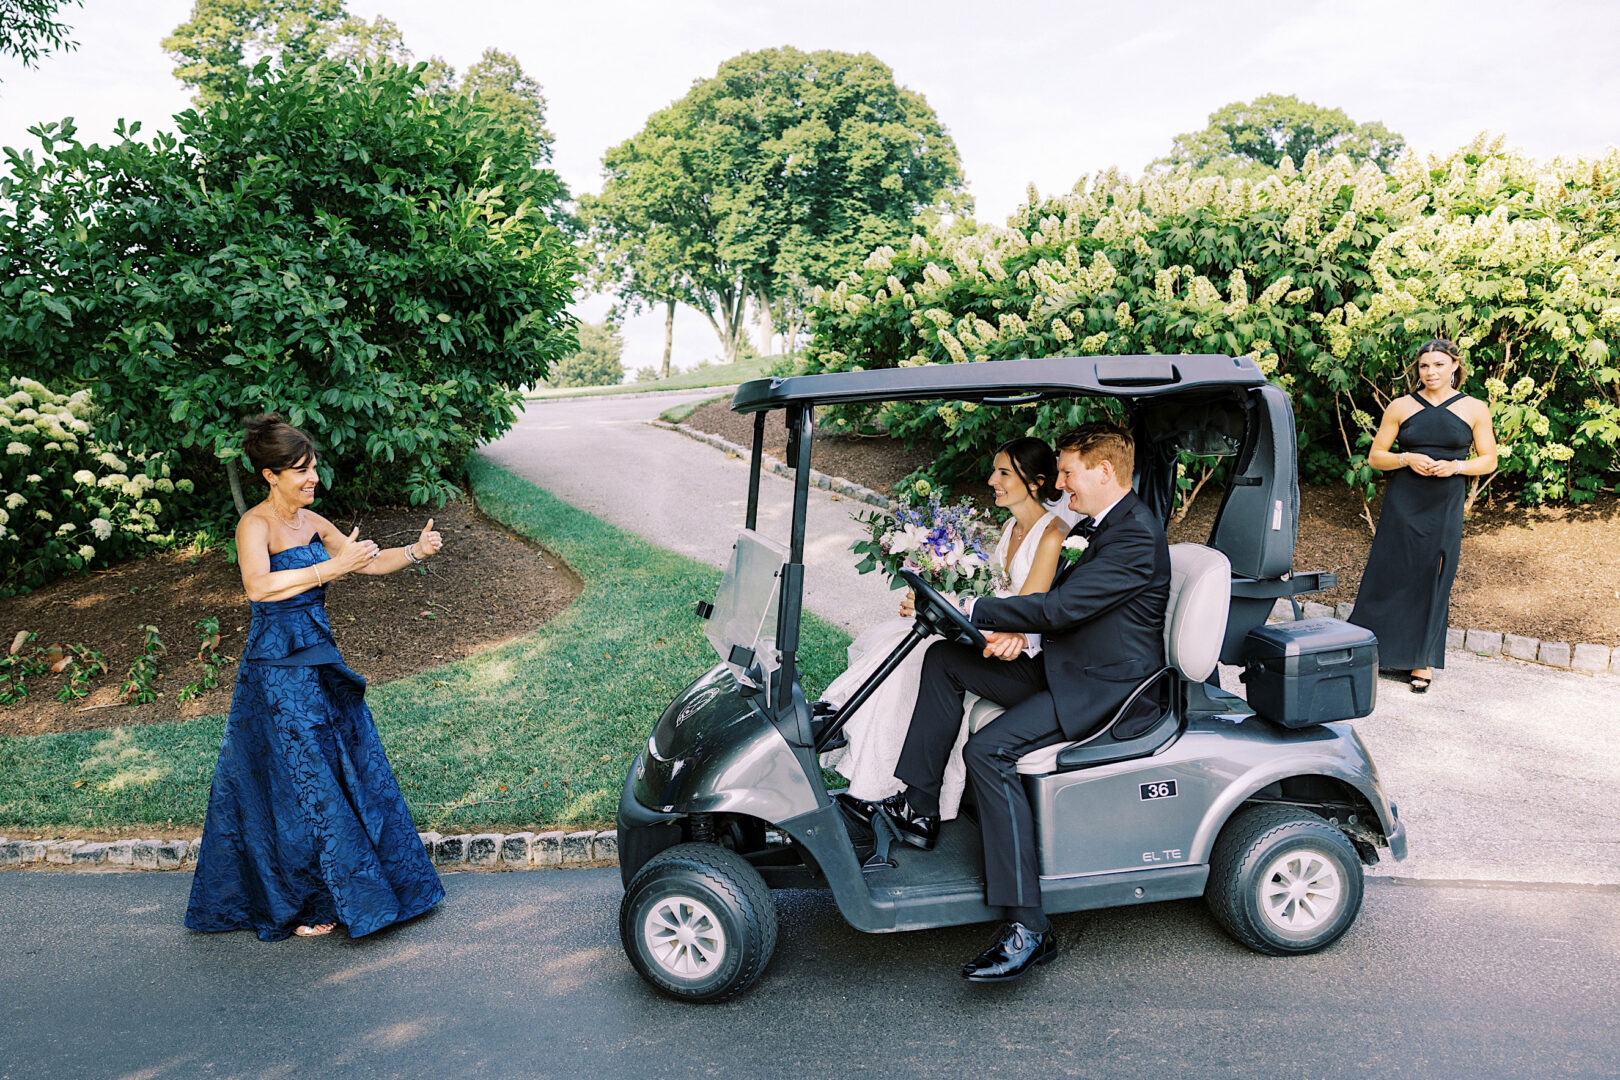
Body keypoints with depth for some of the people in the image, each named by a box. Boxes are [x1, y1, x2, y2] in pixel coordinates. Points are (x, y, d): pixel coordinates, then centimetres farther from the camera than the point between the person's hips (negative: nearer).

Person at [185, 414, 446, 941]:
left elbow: (370, 562, 9)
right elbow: (258, 586, -31)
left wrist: (414, 551, -8)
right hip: (277, 671, -8)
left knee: (354, 770, 13)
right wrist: (331, 567, -33)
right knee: (298, 788, 1)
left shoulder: (312, 523, 8)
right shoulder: (255, 525, -14)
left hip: (319, 661, 8)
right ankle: (296, 908, 19)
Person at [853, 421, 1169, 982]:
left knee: (989, 751, -28)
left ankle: (1028, 928, -25)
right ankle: (917, 810, 5)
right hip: (1065, 670, 11)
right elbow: (1060, 596, 13)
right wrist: (1018, 629, -9)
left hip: (1109, 688, -11)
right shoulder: (1092, 527, 14)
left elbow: (1062, 606, -26)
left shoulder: (1136, 536, -19)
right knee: (944, 660, 5)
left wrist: (974, 611, -21)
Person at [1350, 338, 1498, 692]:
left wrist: (1455, 466, -12)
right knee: (1389, 575, 0)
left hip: (1445, 507, 0)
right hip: (1402, 504, 0)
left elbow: (1489, 461, 6)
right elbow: (1375, 456, 5)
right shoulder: (1401, 407, 4)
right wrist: (1406, 459, -13)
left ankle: (1422, 662, 12)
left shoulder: (1474, 409, 4)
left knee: (1431, 581, 2)